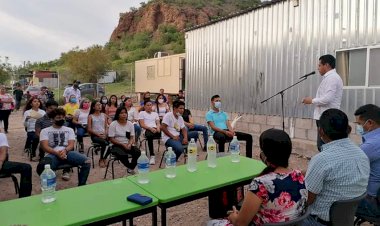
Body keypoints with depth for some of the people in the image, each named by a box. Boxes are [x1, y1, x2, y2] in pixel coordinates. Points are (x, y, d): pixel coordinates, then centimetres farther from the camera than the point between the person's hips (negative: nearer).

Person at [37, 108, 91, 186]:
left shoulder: (69, 130, 21)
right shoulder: (45, 131, 15)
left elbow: (71, 144, 8)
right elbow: (45, 146, 0)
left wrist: (65, 150, -17)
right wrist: (57, 153, -19)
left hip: (68, 152, 2)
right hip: (53, 154, -2)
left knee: (87, 162, -25)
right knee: (42, 167, -37)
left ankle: (81, 185, -8)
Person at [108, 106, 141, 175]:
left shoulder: (130, 124, 5)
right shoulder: (113, 124, -5)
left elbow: (132, 137, 4)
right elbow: (111, 139, -8)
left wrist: (129, 144, -17)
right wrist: (123, 145, -18)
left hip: (128, 145, 3)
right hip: (117, 145, -3)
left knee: (137, 152, -25)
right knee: (123, 155, -35)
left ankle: (131, 168, -1)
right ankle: (130, 167, -6)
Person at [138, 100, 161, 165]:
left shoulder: (155, 113, 28)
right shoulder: (141, 113, 14)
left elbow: (158, 123, 15)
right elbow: (142, 125, 2)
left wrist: (158, 127, -10)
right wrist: (150, 128, -16)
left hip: (156, 130, 4)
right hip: (147, 130, -4)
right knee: (150, 136, -42)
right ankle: (152, 156, -39)